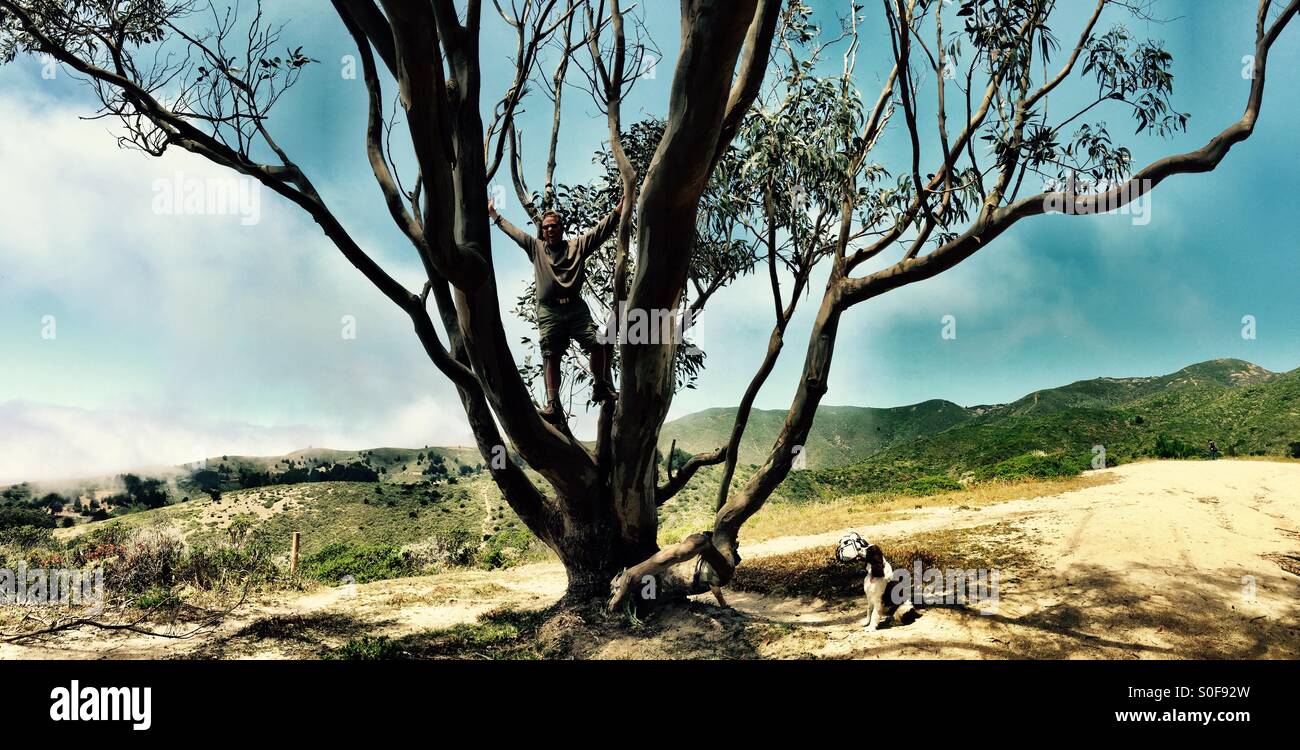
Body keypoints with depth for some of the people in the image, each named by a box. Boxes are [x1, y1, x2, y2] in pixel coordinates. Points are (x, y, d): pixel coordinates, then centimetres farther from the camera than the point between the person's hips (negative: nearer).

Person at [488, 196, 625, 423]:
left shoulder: (577, 245, 15)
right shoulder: (535, 247, 19)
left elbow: (602, 228, 11)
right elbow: (511, 230, 29)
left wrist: (622, 202, 5)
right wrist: (493, 213, 35)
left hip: (575, 306, 0)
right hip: (548, 311, 0)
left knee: (598, 344, -12)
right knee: (550, 356, -8)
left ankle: (601, 387, 8)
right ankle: (553, 405, -13)